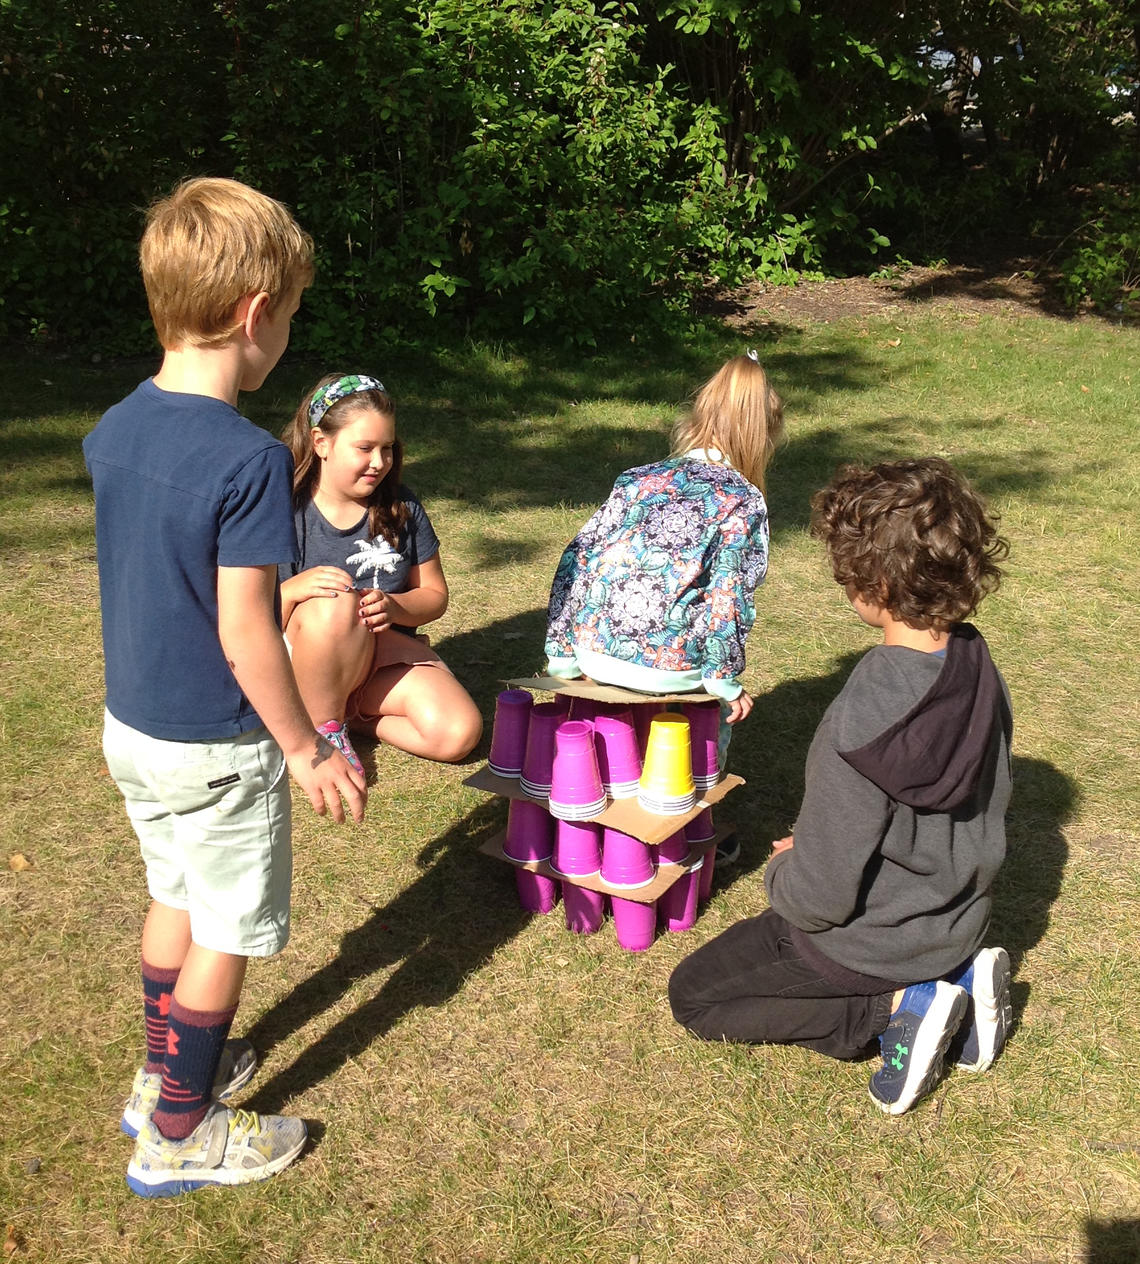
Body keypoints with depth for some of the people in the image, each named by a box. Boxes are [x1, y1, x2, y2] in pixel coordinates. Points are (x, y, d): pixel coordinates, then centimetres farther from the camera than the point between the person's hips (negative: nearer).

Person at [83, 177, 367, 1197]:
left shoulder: (115, 429, 0)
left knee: (176, 898, 25)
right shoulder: (248, 461, -25)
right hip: (216, 749, -8)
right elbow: (243, 634, -24)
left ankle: (163, 1075, 44)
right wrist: (309, 751, -13)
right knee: (226, 935, 11)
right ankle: (179, 1136, 29)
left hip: (130, 724, 8)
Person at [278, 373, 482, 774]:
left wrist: (393, 606, -19)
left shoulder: (401, 508, 0)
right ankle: (323, 726, -12)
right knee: (334, 604, -38)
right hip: (299, 664, -3)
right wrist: (295, 589, -34)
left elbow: (434, 595, 4)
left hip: (384, 656, 3)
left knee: (459, 732, -21)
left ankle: (351, 713, 2)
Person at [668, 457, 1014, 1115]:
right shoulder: (980, 672, -13)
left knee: (693, 995, 12)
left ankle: (899, 1006, -2)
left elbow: (820, 897, -27)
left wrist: (783, 871, -3)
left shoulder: (863, 723, -35)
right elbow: (984, 810, 4)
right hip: (962, 921, 7)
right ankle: (959, 977, 11)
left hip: (871, 944, -7)